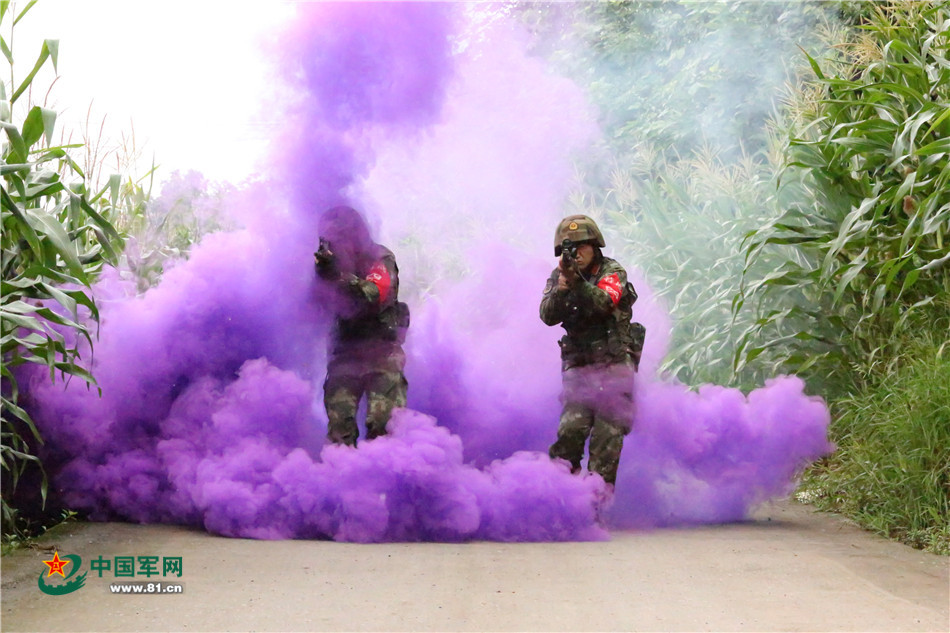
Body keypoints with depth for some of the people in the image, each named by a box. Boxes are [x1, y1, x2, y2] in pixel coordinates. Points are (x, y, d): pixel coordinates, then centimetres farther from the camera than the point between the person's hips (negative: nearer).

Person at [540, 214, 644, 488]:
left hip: (614, 365, -2)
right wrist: (561, 288, -24)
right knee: (570, 429, -13)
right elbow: (548, 316, -6)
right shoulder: (559, 276, 8)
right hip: (578, 367, 3)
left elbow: (603, 302, -23)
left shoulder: (612, 272, -3)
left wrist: (577, 282, -39)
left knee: (608, 432, -9)